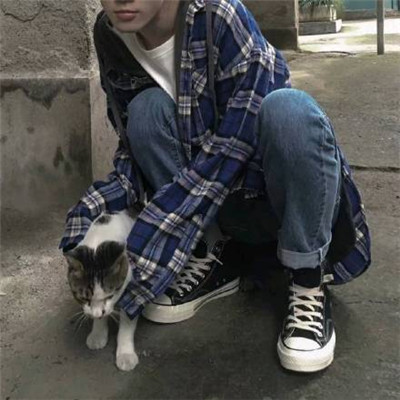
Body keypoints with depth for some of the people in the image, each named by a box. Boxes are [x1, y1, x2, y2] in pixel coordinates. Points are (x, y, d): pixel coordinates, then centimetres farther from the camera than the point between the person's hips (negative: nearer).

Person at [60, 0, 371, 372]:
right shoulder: (110, 35, -8)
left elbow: (228, 154, -27)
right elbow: (135, 142, 1)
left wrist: (143, 265, -29)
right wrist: (95, 203, -18)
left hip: (283, 195, -4)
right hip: (226, 205, 4)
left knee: (289, 107, -33)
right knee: (147, 108, -19)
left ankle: (309, 285, -17)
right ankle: (209, 263, -6)